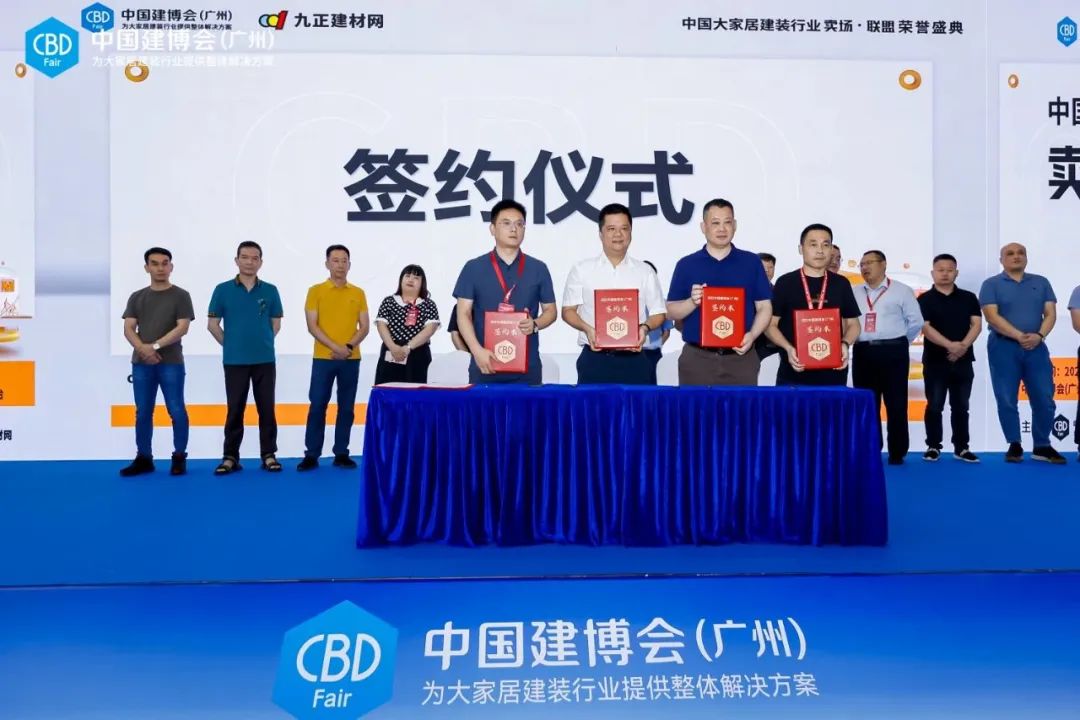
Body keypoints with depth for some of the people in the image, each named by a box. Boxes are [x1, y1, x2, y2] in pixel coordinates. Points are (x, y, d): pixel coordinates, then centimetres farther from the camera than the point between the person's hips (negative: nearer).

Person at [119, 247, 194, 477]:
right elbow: (128, 329, 4)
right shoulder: (137, 297, 12)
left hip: (171, 363, -4)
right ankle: (143, 458, 17)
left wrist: (156, 346, -17)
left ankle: (179, 458, 7)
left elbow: (182, 327, -9)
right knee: (143, 413, 8)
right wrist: (142, 348, -15)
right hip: (141, 364, 4)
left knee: (176, 411, -4)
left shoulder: (180, 296, 1)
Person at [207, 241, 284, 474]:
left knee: (266, 409, 4)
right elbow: (212, 324, 4)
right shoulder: (223, 290, 0)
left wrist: (262, 342, 9)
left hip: (265, 359, 1)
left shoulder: (270, 291, 3)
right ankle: (230, 457, 14)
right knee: (234, 410, 6)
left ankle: (269, 455, 13)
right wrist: (231, 344, 6)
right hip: (234, 360, -1)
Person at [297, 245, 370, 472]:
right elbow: (312, 326, -4)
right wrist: (335, 347, -15)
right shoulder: (316, 291, 2)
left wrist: (349, 347, -12)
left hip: (351, 359, 2)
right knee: (317, 405, -1)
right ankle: (311, 454, 6)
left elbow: (364, 327, 5)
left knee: (346, 407, 5)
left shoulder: (358, 293, 8)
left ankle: (341, 454, 13)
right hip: (323, 358, -2)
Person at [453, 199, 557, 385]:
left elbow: (550, 310, 13)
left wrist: (535, 324, -10)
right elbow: (463, 314, 1)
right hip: (486, 364, -1)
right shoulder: (473, 268, 4)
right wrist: (477, 351, -12)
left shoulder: (538, 269, 9)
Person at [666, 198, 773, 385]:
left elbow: (764, 307, 5)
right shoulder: (686, 265, 5)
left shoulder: (751, 262, 7)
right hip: (697, 359, -1)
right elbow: (671, 311, 5)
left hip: (741, 358, 1)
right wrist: (692, 302, -16)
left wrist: (752, 335, -13)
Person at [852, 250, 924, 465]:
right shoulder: (855, 294, 13)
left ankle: (897, 453, 8)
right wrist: (863, 341, 4)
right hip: (862, 354, 4)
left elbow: (916, 321, 3)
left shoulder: (901, 291, 3)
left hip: (893, 352, -3)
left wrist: (899, 343, 8)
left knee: (896, 404, -1)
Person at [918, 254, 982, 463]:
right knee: (934, 406, 1)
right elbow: (925, 328, -11)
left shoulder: (968, 298, 9)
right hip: (935, 361, -3)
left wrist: (963, 346, -16)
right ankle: (933, 446, 8)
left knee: (961, 406, 8)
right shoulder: (925, 300, 0)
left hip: (963, 361, 3)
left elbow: (976, 324, 1)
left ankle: (961, 447, 14)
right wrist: (950, 345, -23)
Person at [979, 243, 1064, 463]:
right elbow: (992, 317, -10)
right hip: (1003, 347, -3)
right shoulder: (991, 284, 1)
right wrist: (1020, 336, -19)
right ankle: (1014, 445, 12)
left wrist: (1039, 335, -14)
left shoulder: (1041, 282, 12)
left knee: (1044, 399, 2)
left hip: (1036, 347, 3)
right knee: (1007, 401, 0)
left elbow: (1050, 313, 5)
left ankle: (1042, 446, 14)